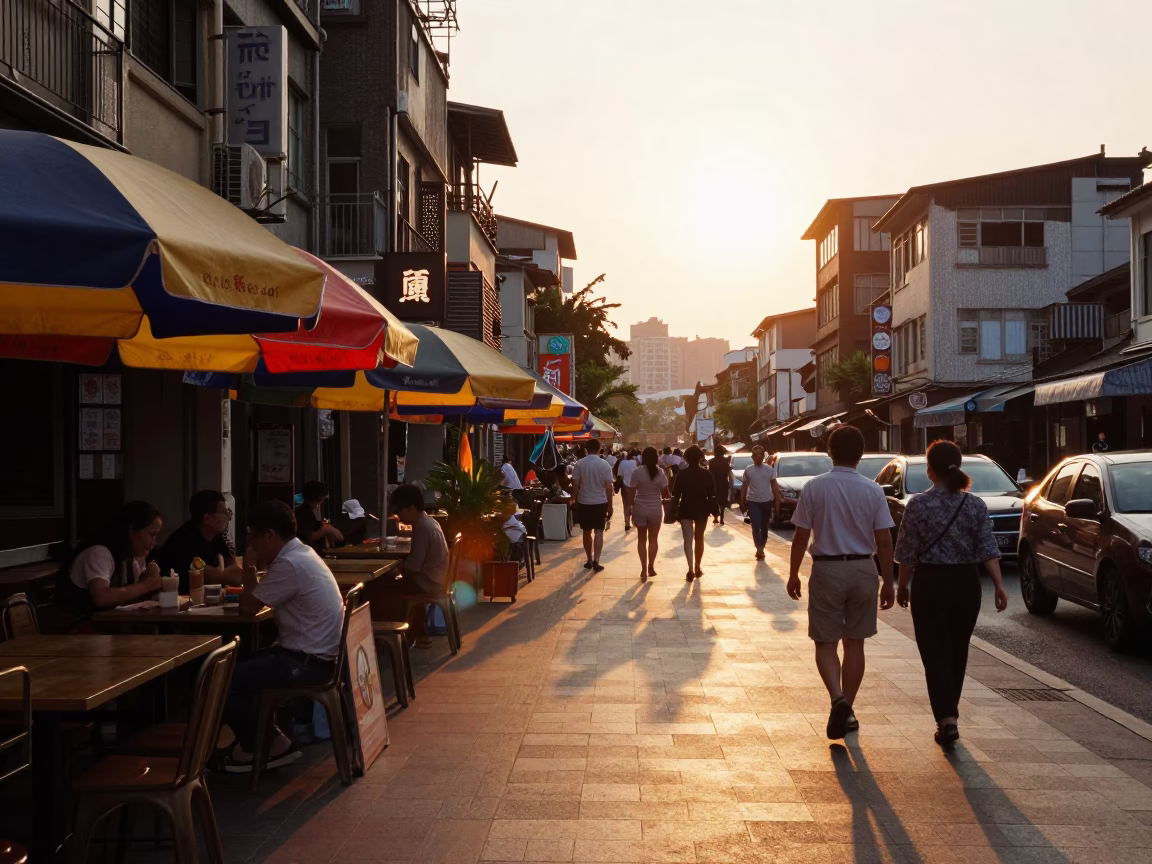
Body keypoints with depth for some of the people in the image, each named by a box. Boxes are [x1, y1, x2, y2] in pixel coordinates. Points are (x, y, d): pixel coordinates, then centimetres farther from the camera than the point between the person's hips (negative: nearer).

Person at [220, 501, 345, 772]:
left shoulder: (289, 564, -21)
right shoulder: (302, 553, 11)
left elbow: (247, 607, -13)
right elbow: (261, 599, 20)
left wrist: (249, 569, 0)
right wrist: (256, 569, 5)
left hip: (306, 663, -11)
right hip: (315, 656, 11)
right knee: (239, 666, 18)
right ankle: (256, 740, 20)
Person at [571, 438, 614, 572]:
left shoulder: (579, 464, -6)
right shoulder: (605, 465, -7)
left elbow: (575, 485, -5)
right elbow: (608, 487, -7)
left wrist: (575, 502, 5)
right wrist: (610, 506, 0)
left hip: (584, 502, 1)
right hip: (600, 502, -1)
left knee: (587, 532, 13)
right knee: (598, 531, 1)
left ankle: (589, 560, 20)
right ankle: (596, 561, -8)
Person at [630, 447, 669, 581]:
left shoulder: (637, 471, -8)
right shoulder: (660, 472, -5)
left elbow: (632, 493, -8)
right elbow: (665, 493, -3)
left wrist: (632, 509, 2)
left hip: (640, 508, 0)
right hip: (656, 508, 1)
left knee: (642, 539, 9)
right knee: (653, 539, 14)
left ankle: (644, 569, 5)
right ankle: (651, 567, 16)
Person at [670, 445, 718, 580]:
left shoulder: (681, 474, -6)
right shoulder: (706, 474, -4)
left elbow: (676, 495, -7)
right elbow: (712, 494, -5)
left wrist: (674, 509, -1)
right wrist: (714, 509, 3)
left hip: (686, 509, -1)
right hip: (702, 509, 2)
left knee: (688, 540, -3)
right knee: (699, 539, 17)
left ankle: (691, 570, -17)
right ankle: (697, 568, 24)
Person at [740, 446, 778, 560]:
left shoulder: (769, 469, 0)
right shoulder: (748, 470, -1)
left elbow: (774, 486, 4)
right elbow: (744, 486, 5)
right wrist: (742, 502, 3)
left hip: (766, 501, 1)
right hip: (753, 501, -1)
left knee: (764, 527, 9)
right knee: (756, 526, -12)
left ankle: (761, 549, 21)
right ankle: (759, 549, -15)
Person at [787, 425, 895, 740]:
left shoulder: (815, 488, -7)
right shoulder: (872, 490, -4)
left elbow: (801, 536, -4)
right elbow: (884, 541, -3)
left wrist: (793, 574, 8)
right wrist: (888, 583, 6)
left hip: (827, 569, -2)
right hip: (863, 570, 2)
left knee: (826, 642, 6)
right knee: (854, 643, 13)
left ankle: (838, 698, -17)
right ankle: (847, 709, 20)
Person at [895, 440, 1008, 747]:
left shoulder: (919, 505, -9)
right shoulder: (976, 506, 0)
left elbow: (908, 554, -6)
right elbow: (988, 550, -6)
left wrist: (902, 586, 6)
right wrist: (999, 585, -5)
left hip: (931, 585, -4)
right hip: (967, 585, 4)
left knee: (936, 655, -1)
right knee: (958, 653, 18)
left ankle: (947, 720, -15)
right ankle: (949, 713, 32)